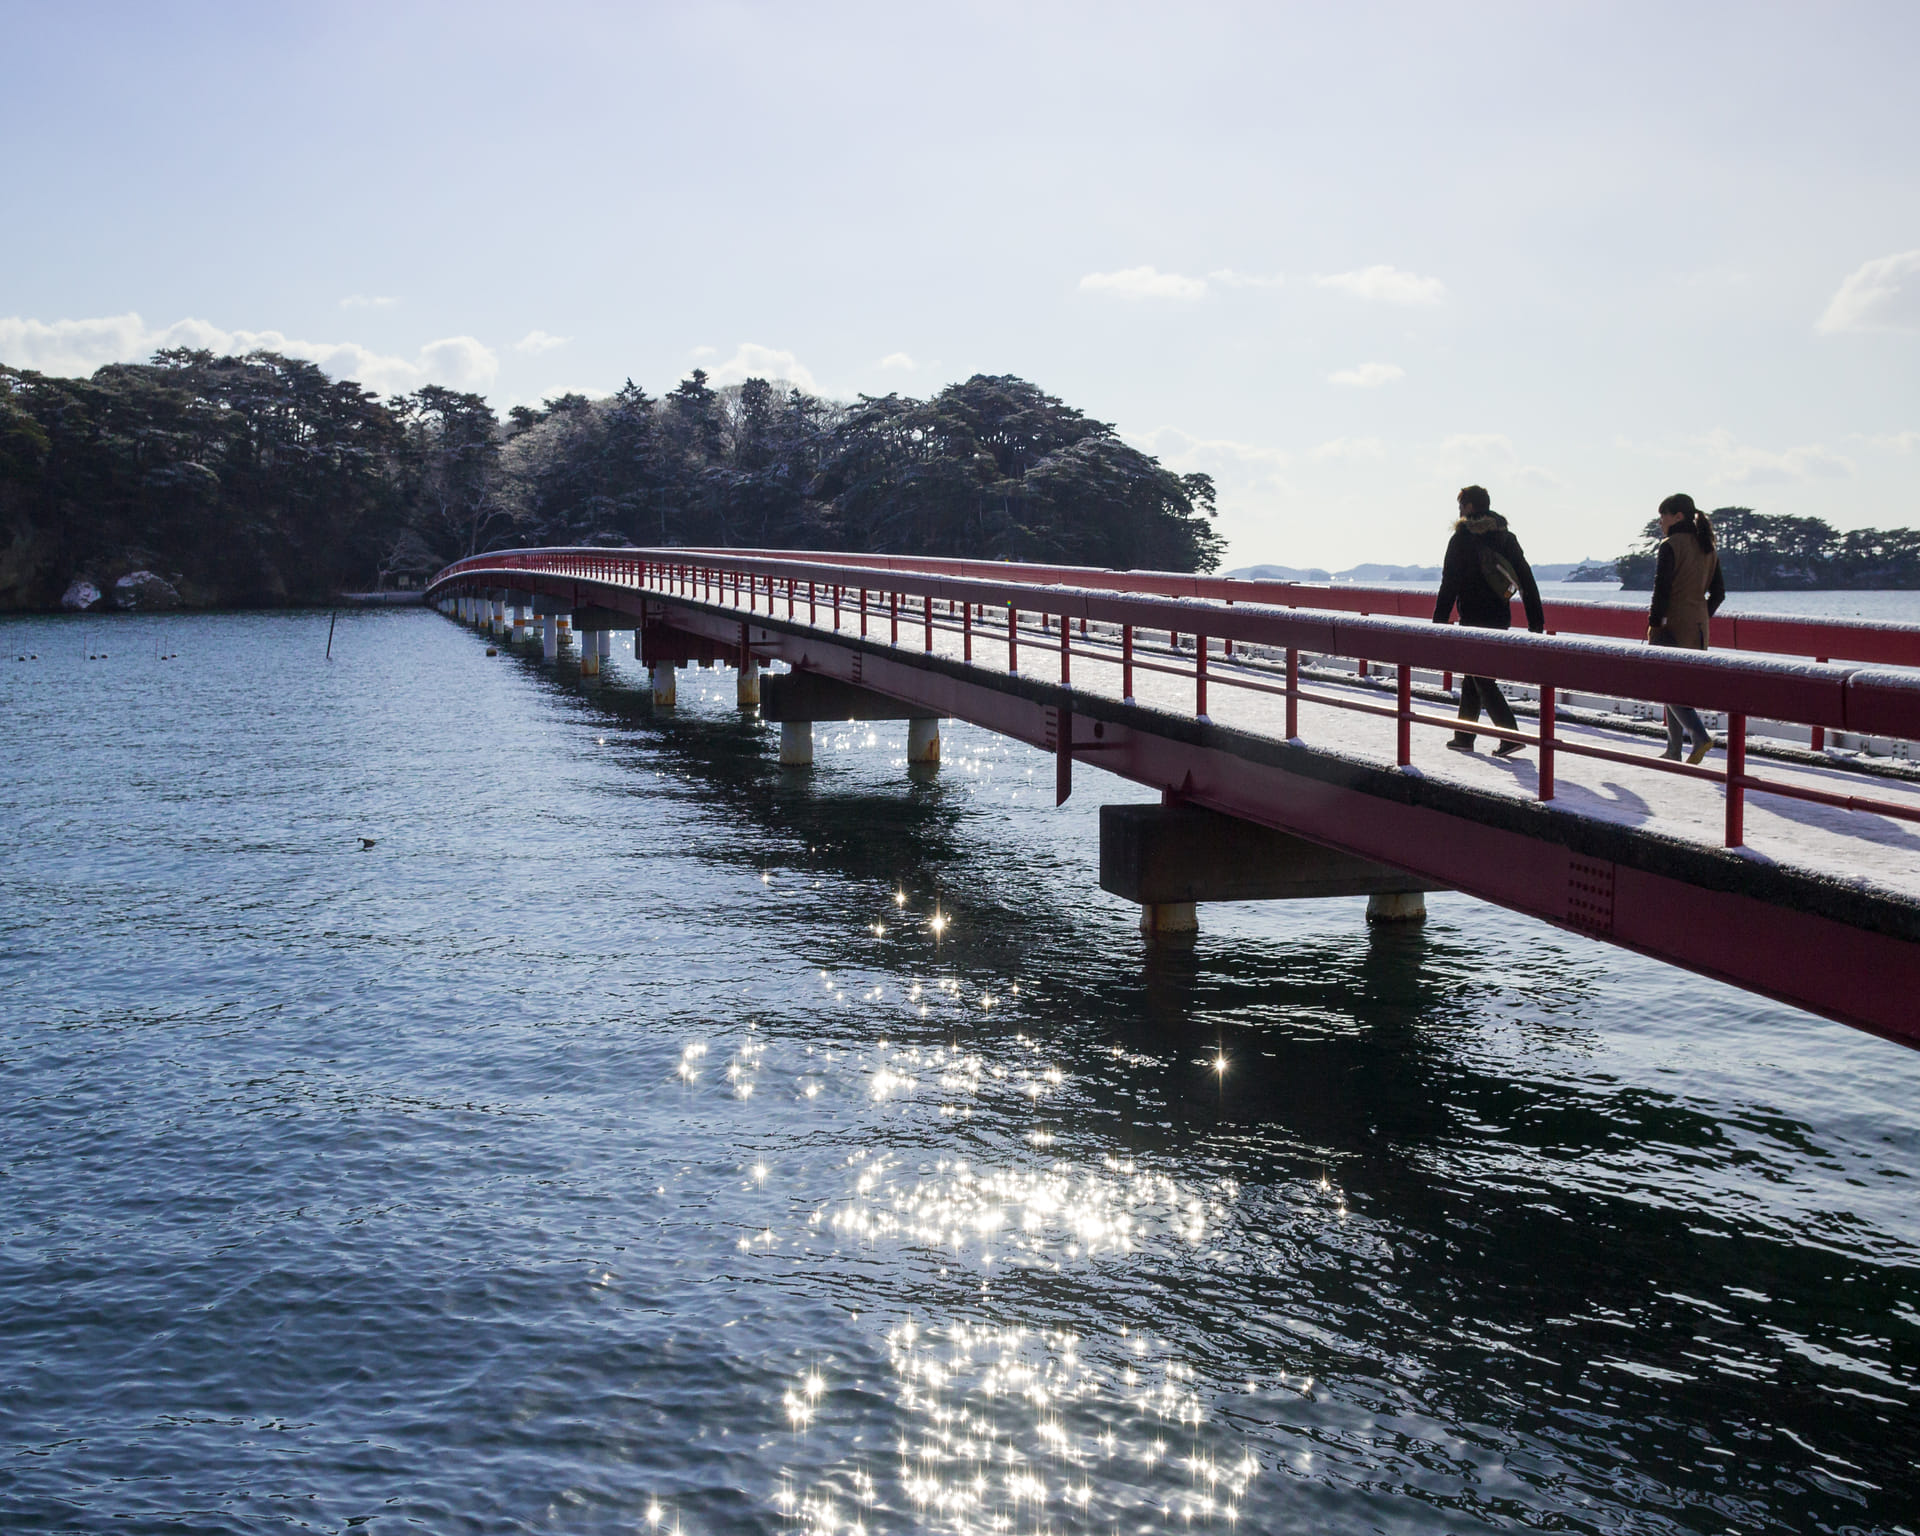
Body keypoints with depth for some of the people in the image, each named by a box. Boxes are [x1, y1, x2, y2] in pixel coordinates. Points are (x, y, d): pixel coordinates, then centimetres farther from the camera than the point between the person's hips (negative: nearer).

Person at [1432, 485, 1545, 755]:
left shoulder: (1461, 539, -9)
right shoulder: (1507, 537, 9)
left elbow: (1449, 585, -11)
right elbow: (1526, 579, 7)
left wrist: (1439, 623, -7)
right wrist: (1536, 620, 10)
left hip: (1474, 621, -7)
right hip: (1501, 619, 7)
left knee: (1482, 680, -5)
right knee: (1473, 676, 17)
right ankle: (1464, 736, 22)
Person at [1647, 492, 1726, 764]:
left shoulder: (1671, 546, -12)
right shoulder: (1708, 549, 11)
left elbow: (1662, 589, -16)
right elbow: (1718, 592, 13)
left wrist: (1654, 625, -13)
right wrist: (1702, 617, 19)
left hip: (1672, 623, -8)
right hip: (1697, 626, 8)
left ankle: (1700, 736, -20)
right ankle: (1673, 751, 16)